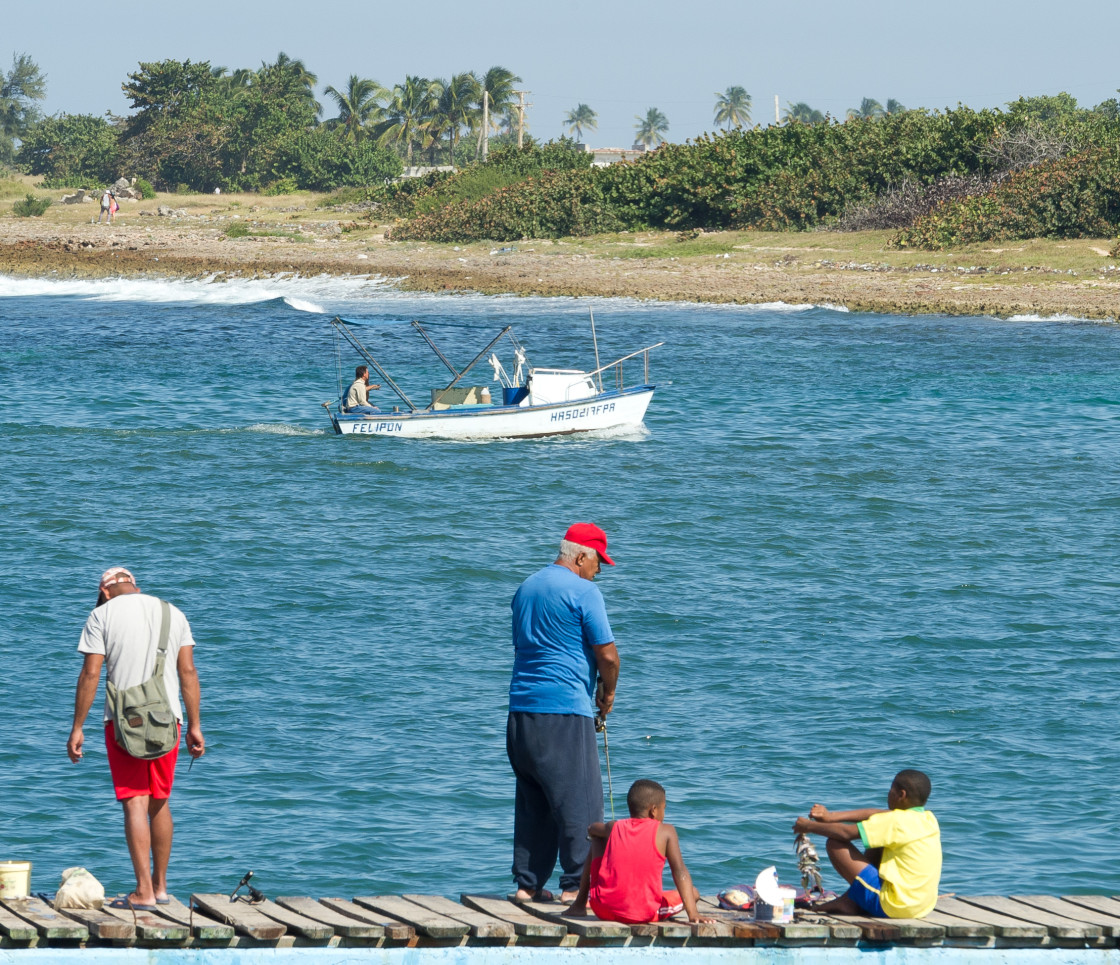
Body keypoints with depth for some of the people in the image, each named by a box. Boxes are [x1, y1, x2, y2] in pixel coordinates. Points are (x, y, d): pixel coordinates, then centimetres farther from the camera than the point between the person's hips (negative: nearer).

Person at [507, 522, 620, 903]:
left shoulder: (526, 588, 17)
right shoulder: (583, 591, -8)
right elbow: (607, 653, -11)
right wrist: (608, 693, 8)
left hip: (521, 708, 8)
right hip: (565, 709, -8)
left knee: (532, 800, 13)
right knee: (579, 800, -2)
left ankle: (527, 883, 13)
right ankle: (575, 884, -4)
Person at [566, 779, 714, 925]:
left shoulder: (614, 827, 8)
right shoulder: (665, 832, -3)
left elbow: (591, 830, 32)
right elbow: (679, 872, -11)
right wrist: (692, 914, -16)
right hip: (644, 914, -2)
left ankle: (579, 904, 29)